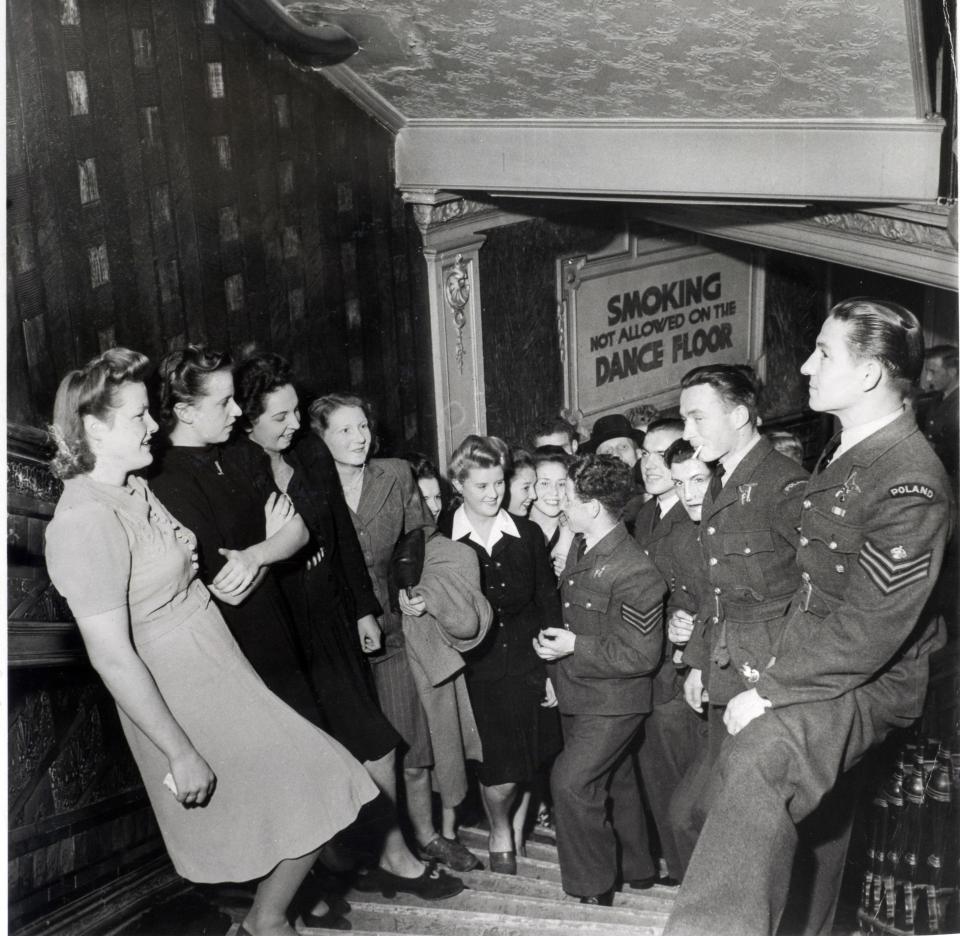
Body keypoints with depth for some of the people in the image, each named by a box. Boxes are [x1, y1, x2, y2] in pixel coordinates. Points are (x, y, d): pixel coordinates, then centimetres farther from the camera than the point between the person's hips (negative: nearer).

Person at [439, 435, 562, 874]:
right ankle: (500, 834, 27)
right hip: (474, 671, -2)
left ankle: (516, 825, 34)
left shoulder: (527, 534, 4)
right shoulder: (440, 540, -3)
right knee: (498, 771, -2)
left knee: (527, 765, 7)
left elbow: (548, 602, 6)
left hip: (526, 666, 2)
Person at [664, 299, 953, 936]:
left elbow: (871, 628, -23)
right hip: (816, 664, 9)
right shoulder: (843, 453, 7)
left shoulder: (911, 484, -21)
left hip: (869, 682, -9)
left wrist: (771, 694, -20)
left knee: (759, 757, -33)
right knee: (816, 813, 22)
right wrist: (781, 663, 8)